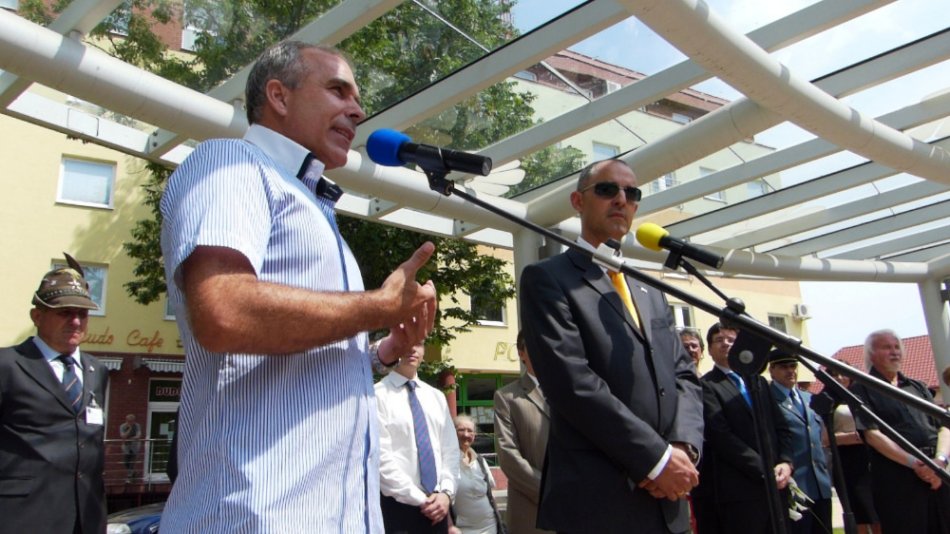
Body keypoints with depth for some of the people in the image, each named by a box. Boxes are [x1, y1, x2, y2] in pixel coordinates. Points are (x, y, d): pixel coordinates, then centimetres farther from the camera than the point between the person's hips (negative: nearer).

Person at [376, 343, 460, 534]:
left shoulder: (437, 397, 12)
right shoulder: (378, 395, -7)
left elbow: (451, 450, 9)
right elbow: (382, 457, -13)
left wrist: (446, 492, -6)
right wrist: (420, 499, -13)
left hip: (436, 506, 5)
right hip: (397, 506, -5)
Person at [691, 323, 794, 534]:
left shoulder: (759, 382, 19)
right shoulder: (706, 386, -4)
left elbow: (781, 427, 15)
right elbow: (722, 437, -13)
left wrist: (785, 462, -3)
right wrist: (765, 471, -14)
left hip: (775, 486, 6)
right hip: (740, 492, -6)